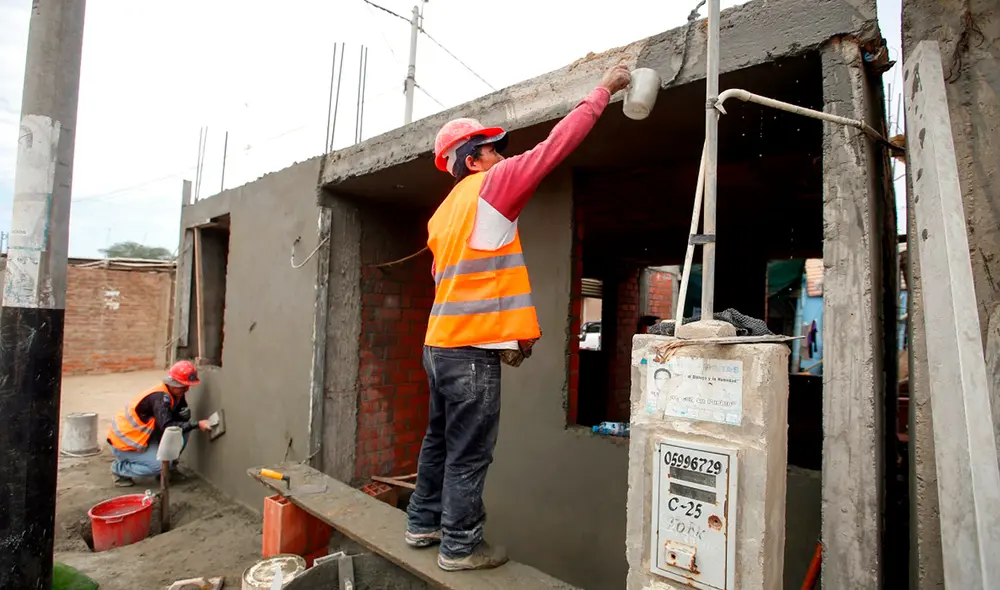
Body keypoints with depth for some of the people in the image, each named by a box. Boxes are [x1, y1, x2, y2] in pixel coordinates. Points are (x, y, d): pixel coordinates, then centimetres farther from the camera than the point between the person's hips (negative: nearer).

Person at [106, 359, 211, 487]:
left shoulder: (176, 394, -3)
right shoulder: (160, 397, -29)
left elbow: (180, 418, 0)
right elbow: (167, 427, -35)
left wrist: (185, 413, -24)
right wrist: (197, 424, -38)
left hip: (140, 436, 8)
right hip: (123, 441, -8)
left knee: (182, 429, -6)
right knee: (159, 466, -20)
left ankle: (169, 468, 8)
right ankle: (119, 469, 3)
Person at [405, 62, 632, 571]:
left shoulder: (442, 214, 18)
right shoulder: (490, 186, -6)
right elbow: (552, 147, -8)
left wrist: (505, 330, 20)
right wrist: (602, 91, 3)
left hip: (441, 343, 9)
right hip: (472, 348, -9)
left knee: (440, 440, 19)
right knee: (469, 453, 1)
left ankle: (423, 523, 31)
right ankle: (460, 546, 12)